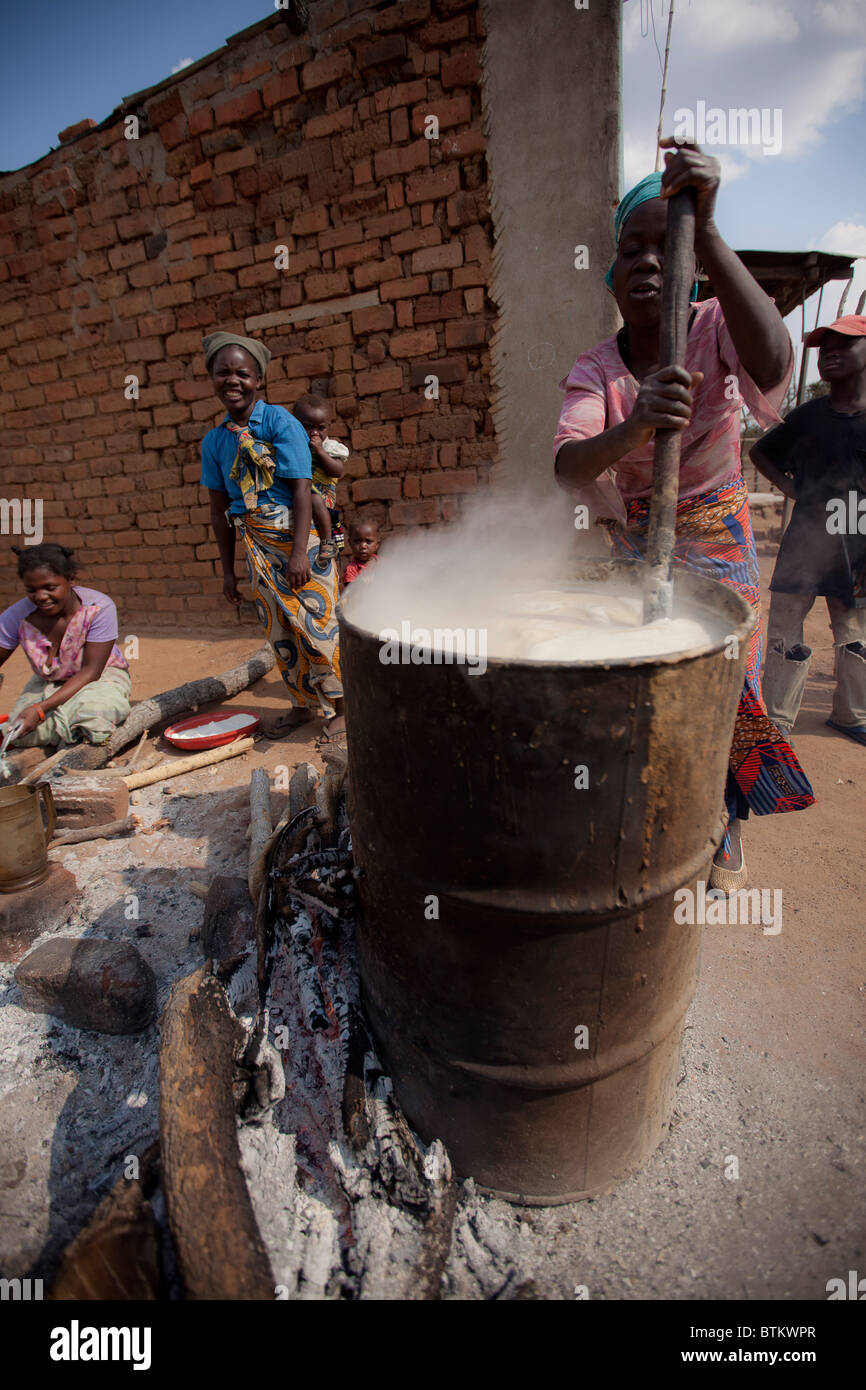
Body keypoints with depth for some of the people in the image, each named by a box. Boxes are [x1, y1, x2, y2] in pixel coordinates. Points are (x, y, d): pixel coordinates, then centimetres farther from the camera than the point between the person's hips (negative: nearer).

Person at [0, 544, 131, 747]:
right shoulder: (16, 617, -16)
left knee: (93, 708, -36)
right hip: (47, 683, 3)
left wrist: (41, 708, -33)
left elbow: (90, 671, -24)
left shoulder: (99, 607, -25)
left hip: (101, 676, -3)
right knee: (21, 734, -20)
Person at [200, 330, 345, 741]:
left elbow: (301, 490, -14)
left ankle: (341, 706, 10)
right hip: (257, 545, 5)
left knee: (316, 622, -5)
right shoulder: (215, 440, 8)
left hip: (298, 536, -5)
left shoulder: (280, 422, -7)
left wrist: (299, 553, -21)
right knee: (279, 630, 10)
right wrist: (227, 569, 10)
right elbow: (220, 508, 11)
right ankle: (303, 703, 26)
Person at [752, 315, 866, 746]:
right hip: (804, 542, 1)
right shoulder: (807, 416, 6)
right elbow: (761, 452, 22)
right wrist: (791, 488, 7)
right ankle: (778, 717, 13)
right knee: (785, 633, 0)